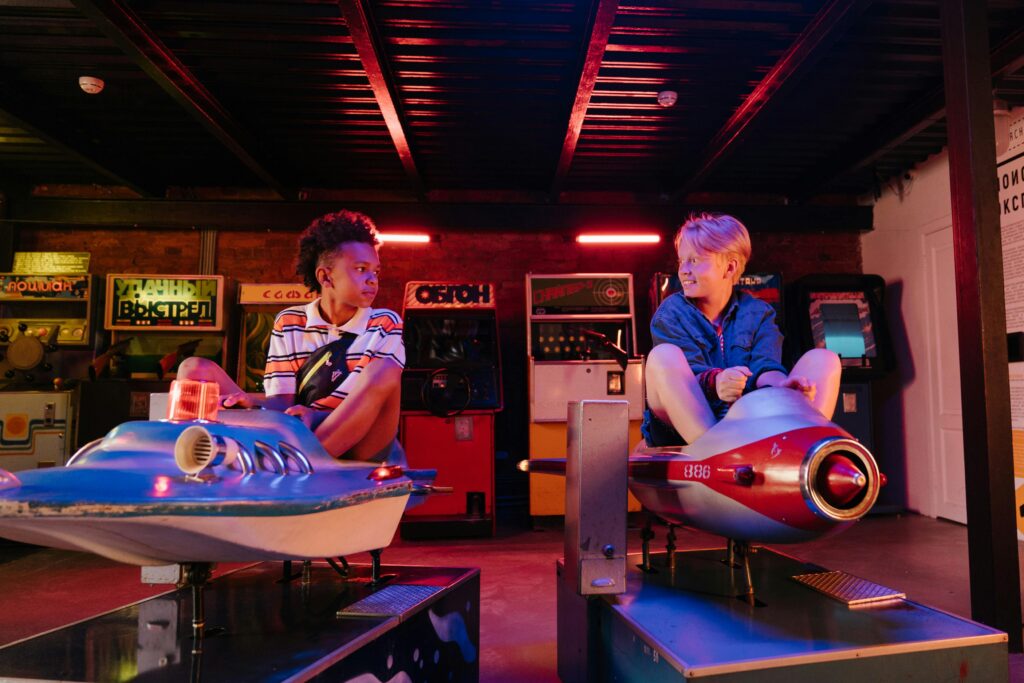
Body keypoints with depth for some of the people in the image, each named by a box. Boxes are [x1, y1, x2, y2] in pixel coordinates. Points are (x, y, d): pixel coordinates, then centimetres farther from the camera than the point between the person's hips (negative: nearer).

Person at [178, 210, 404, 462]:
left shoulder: (385, 324, 2)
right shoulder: (289, 323, 8)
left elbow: (377, 405, -6)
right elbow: (281, 401, 4)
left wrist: (314, 415, -25)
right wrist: (254, 403, -21)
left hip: (359, 448, -2)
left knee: (384, 371, -31)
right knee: (195, 369, -6)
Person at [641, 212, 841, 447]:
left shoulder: (758, 313, 14)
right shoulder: (671, 313, 6)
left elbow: (764, 367, -5)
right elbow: (688, 373, -10)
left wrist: (782, 385, -30)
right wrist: (715, 382, -35)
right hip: (688, 425, -2)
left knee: (823, 359, -10)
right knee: (663, 356, -27)